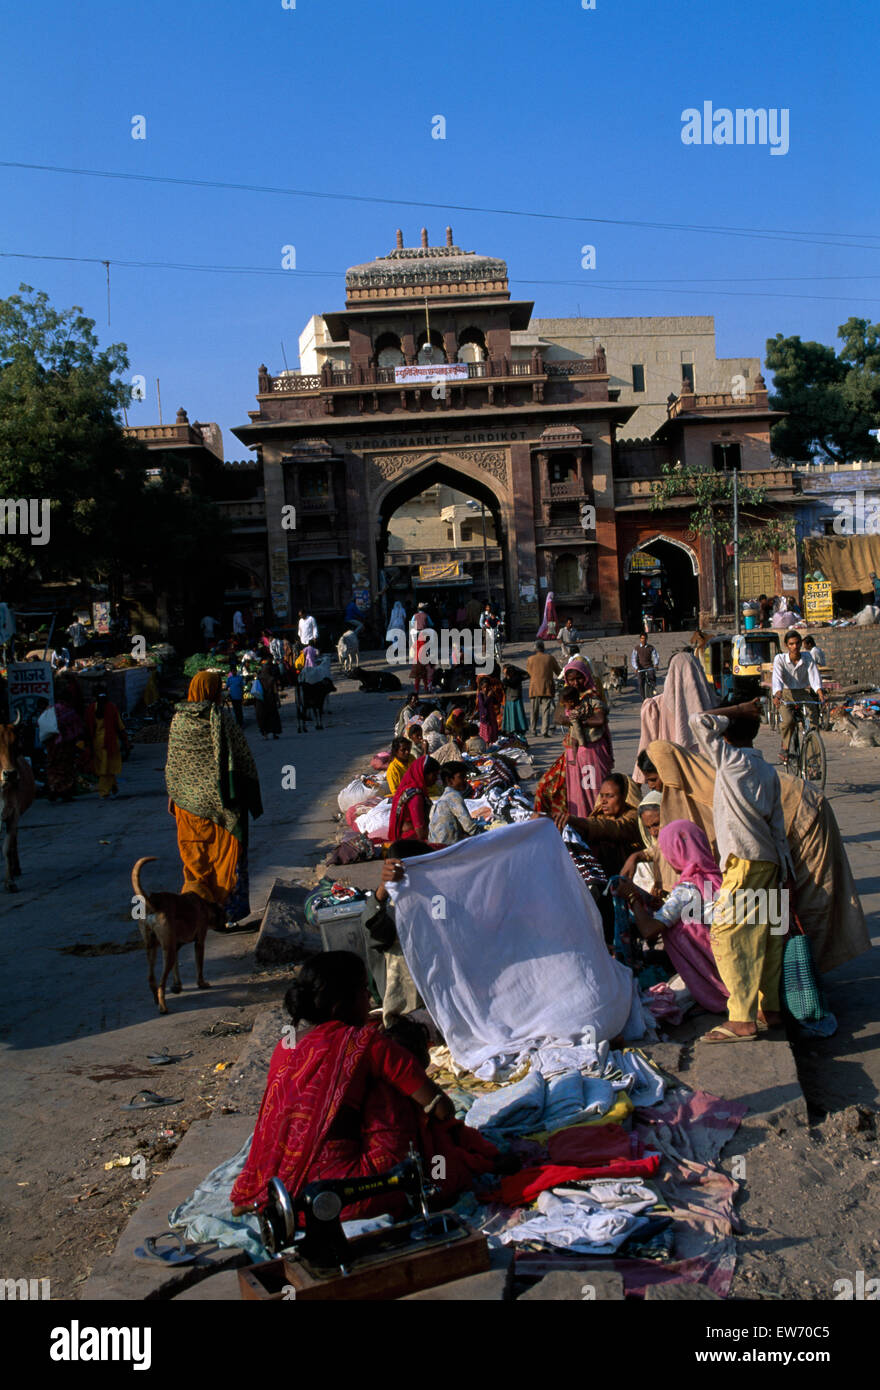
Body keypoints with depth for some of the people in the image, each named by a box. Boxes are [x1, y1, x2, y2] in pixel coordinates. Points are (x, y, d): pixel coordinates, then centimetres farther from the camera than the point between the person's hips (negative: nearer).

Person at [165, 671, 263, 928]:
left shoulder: (178, 721, -3)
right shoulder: (222, 719, -11)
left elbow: (172, 765, 3)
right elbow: (244, 759, -8)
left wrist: (173, 797, 14)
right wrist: (253, 799, 1)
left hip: (189, 801, 3)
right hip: (223, 800, -3)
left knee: (195, 858, 14)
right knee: (227, 854, 7)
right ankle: (229, 912, 9)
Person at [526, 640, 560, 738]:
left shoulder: (531, 659, 2)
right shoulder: (550, 658, 2)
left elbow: (528, 674, 10)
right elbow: (559, 672, 9)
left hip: (534, 689, 1)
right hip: (547, 688, -1)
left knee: (534, 712, 11)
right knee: (546, 711, -2)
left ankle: (534, 732, 15)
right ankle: (545, 731, -12)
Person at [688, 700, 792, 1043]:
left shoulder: (731, 759, -6)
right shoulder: (768, 770, 14)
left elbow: (699, 721, -8)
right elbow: (777, 825, 15)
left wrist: (737, 711, 1)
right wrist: (783, 869, 18)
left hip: (745, 862, -9)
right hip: (770, 862, 9)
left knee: (726, 935, -8)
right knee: (764, 933, 14)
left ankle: (742, 1020, -10)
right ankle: (770, 1008, 21)